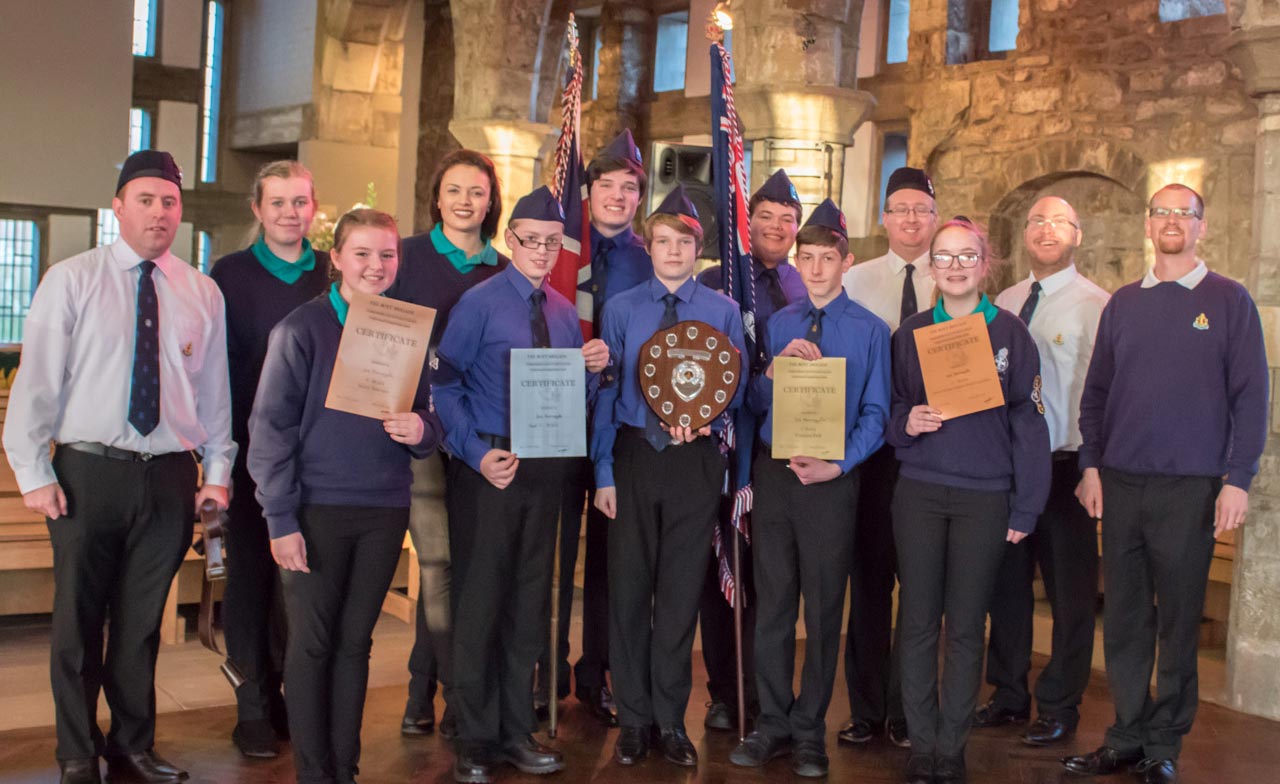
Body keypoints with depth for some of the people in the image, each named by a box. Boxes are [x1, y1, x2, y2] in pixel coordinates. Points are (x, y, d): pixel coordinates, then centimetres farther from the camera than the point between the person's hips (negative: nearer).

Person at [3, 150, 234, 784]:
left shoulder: (203, 293, 8)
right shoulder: (71, 280, -1)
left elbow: (214, 390, 9)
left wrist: (218, 471, 5)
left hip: (170, 477, 2)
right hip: (89, 471, -2)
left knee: (142, 623, 13)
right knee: (78, 621, 7)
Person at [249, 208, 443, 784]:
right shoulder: (301, 329, -4)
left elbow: (428, 422, 14)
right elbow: (270, 427, -6)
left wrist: (421, 430, -11)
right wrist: (281, 519, -11)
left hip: (385, 510, 3)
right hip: (318, 508, -3)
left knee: (355, 641, 10)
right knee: (312, 642, 3)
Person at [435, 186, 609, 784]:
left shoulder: (564, 312, 12)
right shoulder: (479, 303, -6)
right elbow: (445, 384, -12)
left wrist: (593, 367, -4)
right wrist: (477, 454, -20)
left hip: (546, 466, 6)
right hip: (490, 465, -6)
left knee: (530, 600, 12)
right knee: (480, 599, 1)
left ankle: (517, 731, 25)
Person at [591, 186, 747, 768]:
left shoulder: (723, 311, 3)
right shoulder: (621, 309, 3)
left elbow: (736, 389, 4)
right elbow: (606, 392, 1)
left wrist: (704, 417, -17)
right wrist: (603, 472, -5)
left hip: (695, 458, 0)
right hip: (633, 454, 0)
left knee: (682, 589, 6)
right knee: (629, 585, 6)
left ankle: (671, 720, 20)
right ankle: (634, 719, 20)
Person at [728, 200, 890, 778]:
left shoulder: (870, 329, 1)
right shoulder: (777, 324, 11)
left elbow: (875, 415, -3)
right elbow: (754, 404, 8)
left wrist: (837, 466, -16)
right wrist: (776, 367, -11)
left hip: (831, 477, -3)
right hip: (773, 472, 3)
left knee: (823, 606, 5)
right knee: (772, 602, 8)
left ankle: (809, 730, 18)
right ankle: (773, 724, 20)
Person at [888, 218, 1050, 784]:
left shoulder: (1010, 334, 1)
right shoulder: (910, 334, 7)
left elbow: (1028, 421, 1)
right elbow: (888, 410, 13)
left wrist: (1026, 508, -3)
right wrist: (905, 424, -10)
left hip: (985, 498, -1)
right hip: (919, 493, 2)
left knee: (966, 626, 5)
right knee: (919, 621, 4)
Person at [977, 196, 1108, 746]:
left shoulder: (1097, 305, -8)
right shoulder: (1003, 304, 11)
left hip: (1065, 466, -5)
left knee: (1070, 591, 6)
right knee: (1007, 581, 15)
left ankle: (1059, 708, 21)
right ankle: (1009, 695, 31)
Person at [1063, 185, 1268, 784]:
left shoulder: (1229, 301, 1)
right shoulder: (1123, 303, 11)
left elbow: (1250, 395, -3)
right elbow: (1096, 391, 12)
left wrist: (1237, 480, -9)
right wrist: (1091, 465, 4)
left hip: (1191, 487, -3)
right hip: (1120, 484, 3)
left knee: (1178, 619, 5)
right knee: (1123, 616, 8)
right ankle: (1128, 734, 19)